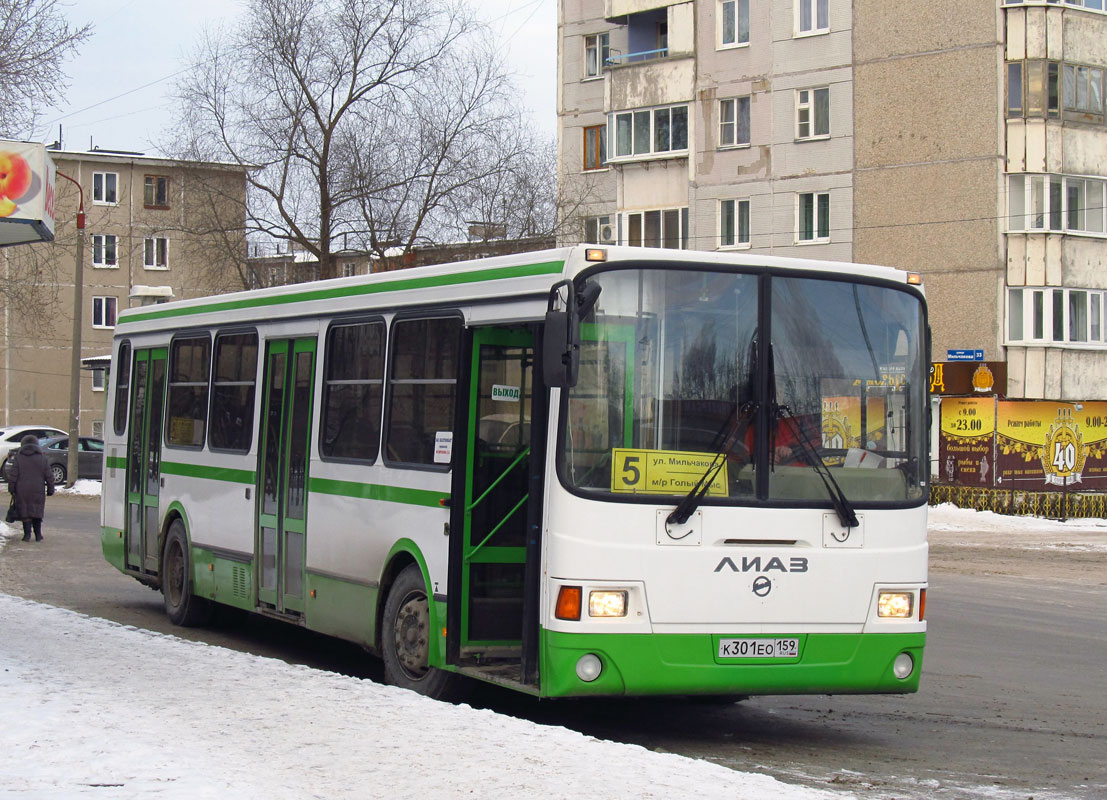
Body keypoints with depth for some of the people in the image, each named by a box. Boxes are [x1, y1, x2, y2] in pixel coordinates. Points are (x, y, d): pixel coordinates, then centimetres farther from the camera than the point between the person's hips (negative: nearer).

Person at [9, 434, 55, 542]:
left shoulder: (18, 457, -1)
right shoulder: (42, 457, 1)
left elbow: (13, 475, -3)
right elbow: (49, 476, 2)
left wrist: (11, 488, 4)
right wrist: (50, 489, 10)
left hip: (22, 490, -1)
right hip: (38, 490, 1)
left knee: (25, 512, 4)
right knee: (37, 512, 11)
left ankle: (27, 534, -3)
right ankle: (38, 535, 12)